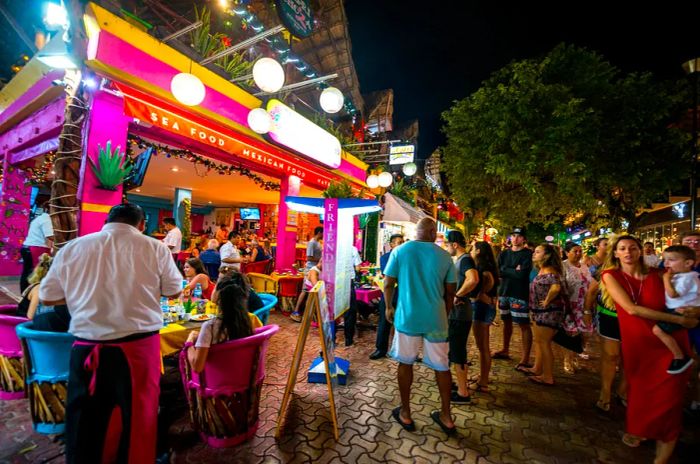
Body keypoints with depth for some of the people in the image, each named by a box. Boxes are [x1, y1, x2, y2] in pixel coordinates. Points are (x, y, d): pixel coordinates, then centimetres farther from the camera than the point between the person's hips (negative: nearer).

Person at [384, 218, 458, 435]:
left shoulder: (400, 251, -6)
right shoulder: (444, 256, -2)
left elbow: (388, 284, -4)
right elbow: (450, 292, 4)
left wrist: (389, 307, 12)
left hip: (407, 316, -1)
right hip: (436, 318, 2)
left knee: (405, 363, 15)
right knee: (441, 366, 16)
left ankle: (405, 413, 28)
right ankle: (446, 417, 30)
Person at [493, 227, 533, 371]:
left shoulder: (528, 254, -6)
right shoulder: (504, 254, 10)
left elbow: (522, 274, -18)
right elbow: (499, 272, -1)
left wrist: (506, 271, -8)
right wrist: (514, 271, -14)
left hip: (520, 294, -5)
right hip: (504, 292, 6)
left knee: (524, 325, -2)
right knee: (507, 322, 16)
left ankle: (525, 359, 5)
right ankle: (505, 351, 30)